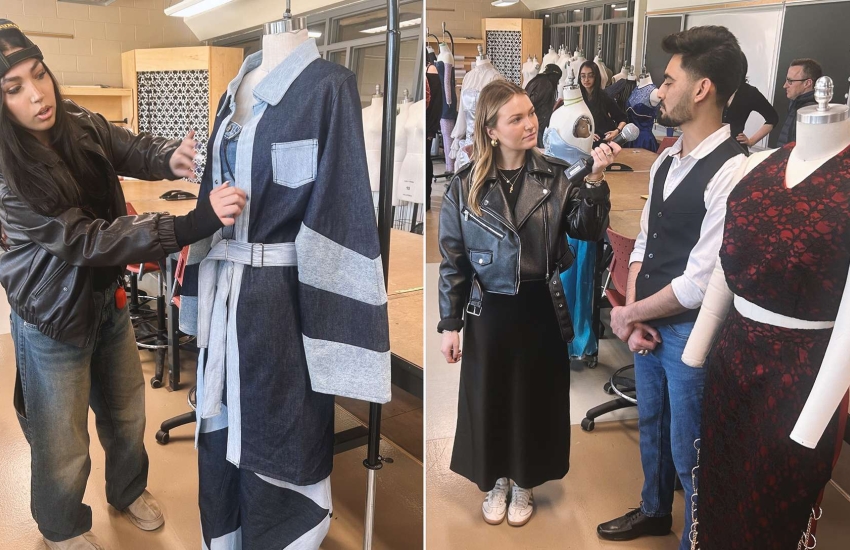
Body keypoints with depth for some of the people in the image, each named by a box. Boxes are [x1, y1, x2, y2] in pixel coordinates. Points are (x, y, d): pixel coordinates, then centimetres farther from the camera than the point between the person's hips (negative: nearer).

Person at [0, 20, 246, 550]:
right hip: (53, 317, -6)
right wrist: (191, 226, -44)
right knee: (63, 441, 13)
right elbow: (87, 239, -33)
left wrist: (172, 158, -33)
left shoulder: (84, 127, -10)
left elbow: (139, 152, -5)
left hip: (108, 297, 6)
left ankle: (129, 490, 51)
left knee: (126, 411, 24)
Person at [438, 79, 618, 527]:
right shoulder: (466, 184, -7)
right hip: (489, 311, 0)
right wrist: (449, 325, -3)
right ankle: (495, 481, 39)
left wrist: (595, 179, -24)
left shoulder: (554, 176, -4)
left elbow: (587, 230, -10)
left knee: (535, 399, 14)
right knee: (489, 398, 14)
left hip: (542, 309, 1)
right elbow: (452, 259, -3)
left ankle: (524, 484, 39)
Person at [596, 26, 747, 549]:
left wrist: (628, 314, -11)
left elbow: (699, 282, -24)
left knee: (689, 451, 9)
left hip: (690, 333, -8)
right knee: (651, 425, 26)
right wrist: (632, 314, -4)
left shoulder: (732, 172, -23)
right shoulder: (665, 160, 5)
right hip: (648, 324, 8)